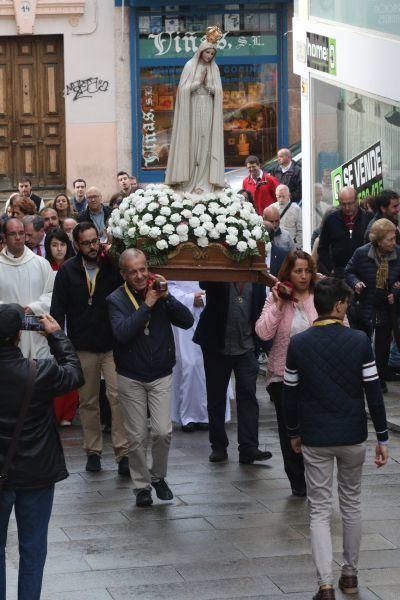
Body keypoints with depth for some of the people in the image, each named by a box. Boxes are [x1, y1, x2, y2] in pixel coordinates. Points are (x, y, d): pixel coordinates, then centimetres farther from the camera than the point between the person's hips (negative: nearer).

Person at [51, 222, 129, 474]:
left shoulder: (113, 267, 0)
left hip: (113, 345, -1)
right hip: (83, 348, 1)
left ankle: (123, 451, -7)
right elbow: (58, 309, 1)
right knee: (88, 401, 10)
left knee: (118, 396, -10)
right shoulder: (67, 271, 1)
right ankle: (93, 450, 21)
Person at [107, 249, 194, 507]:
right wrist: (147, 305, -23)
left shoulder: (159, 291, -1)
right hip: (131, 377, -1)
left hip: (161, 376, 1)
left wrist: (167, 297, -20)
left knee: (163, 432, -7)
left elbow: (187, 321, -9)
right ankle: (142, 485, 20)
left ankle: (158, 476, 17)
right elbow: (122, 332, -24)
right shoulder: (116, 300, -8)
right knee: (137, 437, 4)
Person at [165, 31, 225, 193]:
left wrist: (207, 84, -12)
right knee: (191, 143, -3)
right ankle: (189, 180, 0)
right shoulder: (190, 66, 0)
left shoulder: (214, 68, 9)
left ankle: (202, 183, -4)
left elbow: (218, 91, 4)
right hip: (192, 109, -2)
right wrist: (199, 81, -14)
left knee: (205, 144, -3)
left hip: (208, 110, 2)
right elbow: (183, 89, -6)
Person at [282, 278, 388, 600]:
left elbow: (290, 393, 1)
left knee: (320, 511, 3)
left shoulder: (298, 344, -5)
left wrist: (294, 432, 16)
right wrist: (382, 437, 2)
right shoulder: (359, 341, -8)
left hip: (315, 439, 0)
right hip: (353, 437, 0)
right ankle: (350, 574, 27)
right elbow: (373, 391, -6)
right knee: (352, 504, 18)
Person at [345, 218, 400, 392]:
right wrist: (355, 283, -18)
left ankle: (381, 380, 23)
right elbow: (349, 272, 1)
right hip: (366, 306, -1)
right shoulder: (362, 253, -13)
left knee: (383, 345, 11)